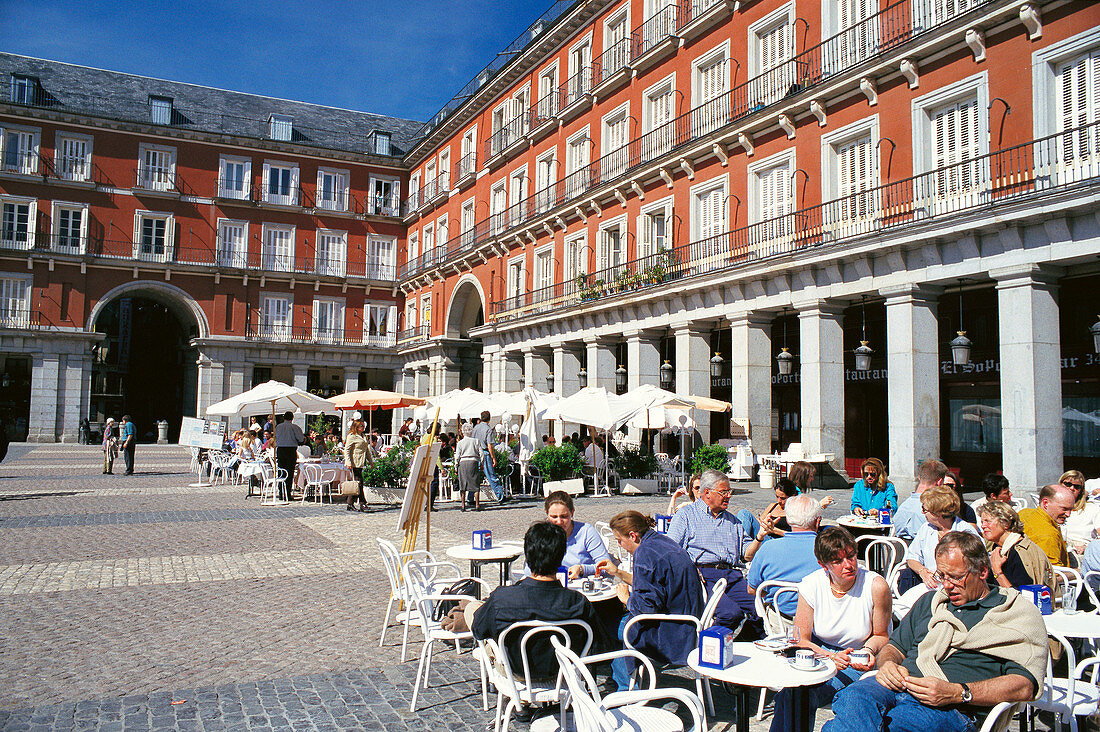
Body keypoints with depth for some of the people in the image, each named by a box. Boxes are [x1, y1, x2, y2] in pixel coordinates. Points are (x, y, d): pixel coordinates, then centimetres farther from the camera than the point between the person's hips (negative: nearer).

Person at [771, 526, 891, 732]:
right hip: (818, 651, 2)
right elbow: (801, 639, -6)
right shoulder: (811, 584, -11)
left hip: (856, 662, -2)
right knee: (792, 691, -28)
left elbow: (880, 635, 3)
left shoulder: (875, 586, -16)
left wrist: (869, 651, -19)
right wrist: (830, 657, -24)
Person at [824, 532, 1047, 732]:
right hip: (898, 686, 5)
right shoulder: (930, 601, 30)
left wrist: (957, 693, -15)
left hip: (953, 709, -4)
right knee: (853, 697, -34)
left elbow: (1025, 685, -3)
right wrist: (887, 664, 4)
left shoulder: (1019, 613, 11)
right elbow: (894, 646, 31)